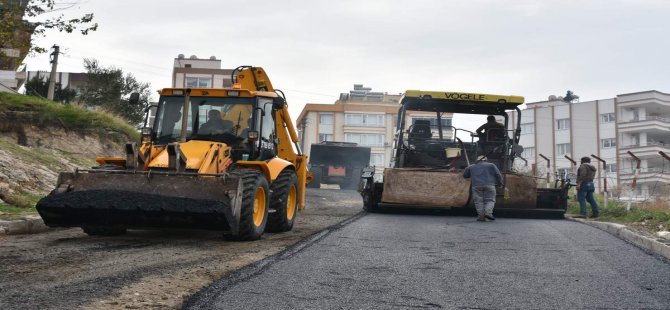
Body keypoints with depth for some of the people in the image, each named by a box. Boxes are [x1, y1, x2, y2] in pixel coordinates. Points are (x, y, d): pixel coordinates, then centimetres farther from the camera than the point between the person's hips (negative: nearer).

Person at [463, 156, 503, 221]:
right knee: (490, 200, 6)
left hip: (477, 186, 1)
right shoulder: (491, 165, 18)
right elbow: (498, 174, 9)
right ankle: (488, 212, -14)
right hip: (489, 185, -1)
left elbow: (465, 175, 30)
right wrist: (500, 183, 24)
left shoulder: (472, 167, 22)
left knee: (479, 202, 5)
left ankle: (481, 216, -5)